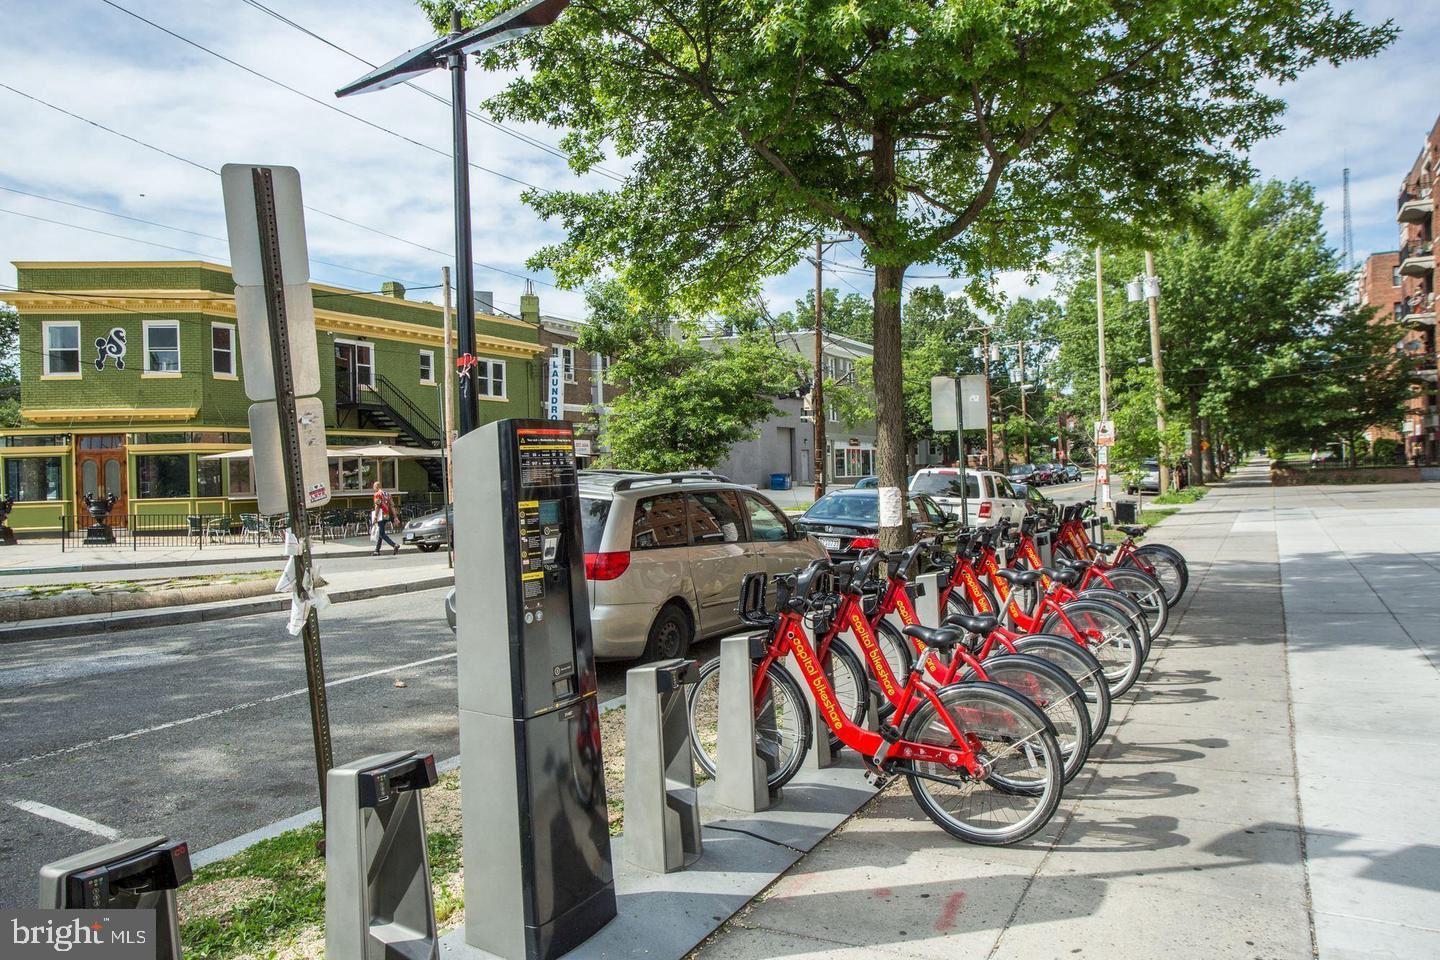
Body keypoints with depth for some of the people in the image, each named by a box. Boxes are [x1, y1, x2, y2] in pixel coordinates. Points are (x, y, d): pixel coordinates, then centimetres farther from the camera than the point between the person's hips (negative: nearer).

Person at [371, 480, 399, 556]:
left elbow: (377, 506, -15)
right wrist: (395, 516, 12)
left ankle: (395, 545, -24)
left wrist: (375, 517, -16)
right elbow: (392, 506, 14)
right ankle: (377, 551, 17)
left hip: (381, 516, -9)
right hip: (387, 516, 9)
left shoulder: (378, 494, -7)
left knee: (382, 534, -10)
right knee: (380, 533, 14)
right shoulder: (387, 494, 17)